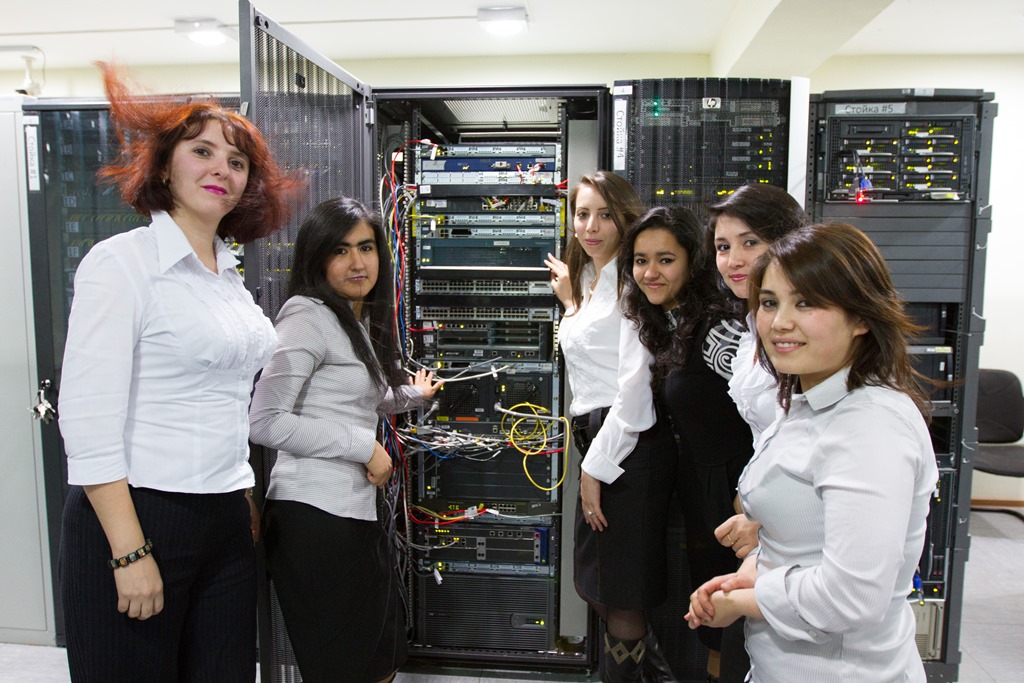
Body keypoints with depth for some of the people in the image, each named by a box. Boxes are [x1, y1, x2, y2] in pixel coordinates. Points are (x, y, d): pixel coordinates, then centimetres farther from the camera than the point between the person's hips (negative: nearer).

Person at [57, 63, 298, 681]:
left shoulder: (231, 276, 12)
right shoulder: (122, 262, -9)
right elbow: (88, 421, -15)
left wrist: (246, 503, 14)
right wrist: (131, 553, -17)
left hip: (227, 523, 7)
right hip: (138, 517, -6)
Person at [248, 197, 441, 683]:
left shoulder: (362, 322, 17)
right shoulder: (308, 316, -13)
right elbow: (264, 421, -20)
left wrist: (412, 395, 40)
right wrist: (364, 446, -16)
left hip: (356, 513, 9)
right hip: (315, 515, -9)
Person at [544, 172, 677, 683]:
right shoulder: (589, 279, 16)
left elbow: (635, 385, -19)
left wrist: (596, 467, -16)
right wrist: (569, 300, 20)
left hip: (630, 447, -10)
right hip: (598, 441, 10)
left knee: (621, 597, 6)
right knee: (599, 588, 21)